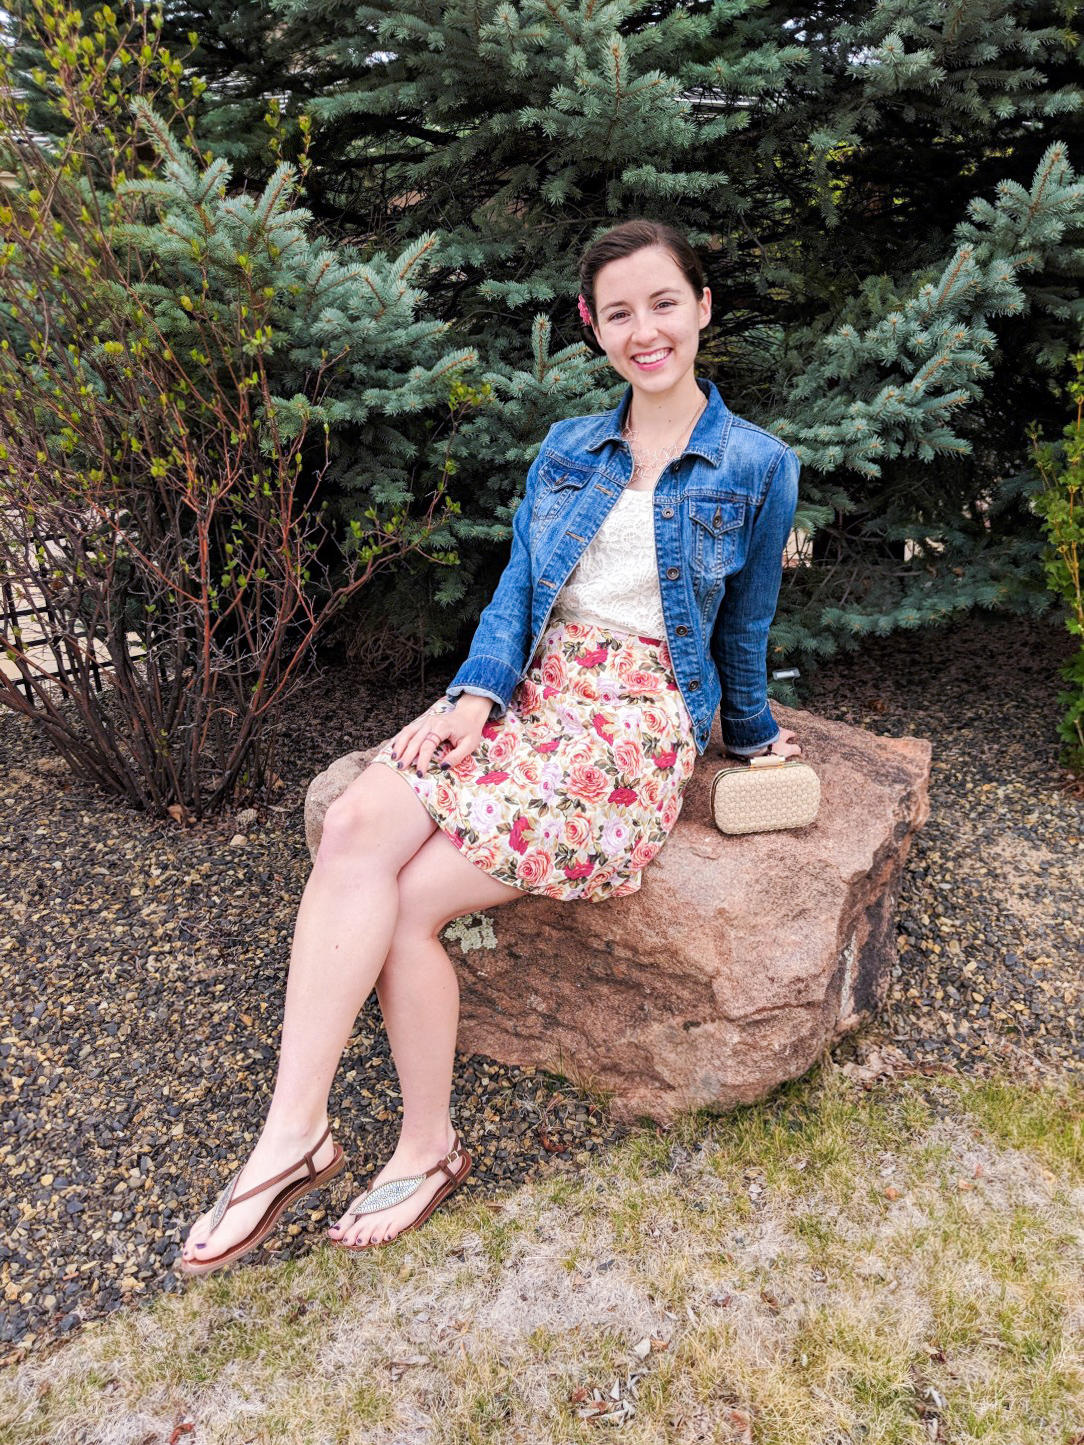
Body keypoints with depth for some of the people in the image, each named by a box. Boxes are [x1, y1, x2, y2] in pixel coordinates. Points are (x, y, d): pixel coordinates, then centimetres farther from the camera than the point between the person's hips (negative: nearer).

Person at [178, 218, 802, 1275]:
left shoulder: (756, 466, 3)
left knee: (409, 900, -20)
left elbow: (744, 627, 12)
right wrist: (480, 688, -8)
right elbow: (517, 586, 9)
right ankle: (292, 1131, -18)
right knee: (357, 827, -24)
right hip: (531, 690, 5)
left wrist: (751, 735, 22)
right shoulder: (567, 448, 15)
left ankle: (426, 1149, 1)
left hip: (639, 720, -4)